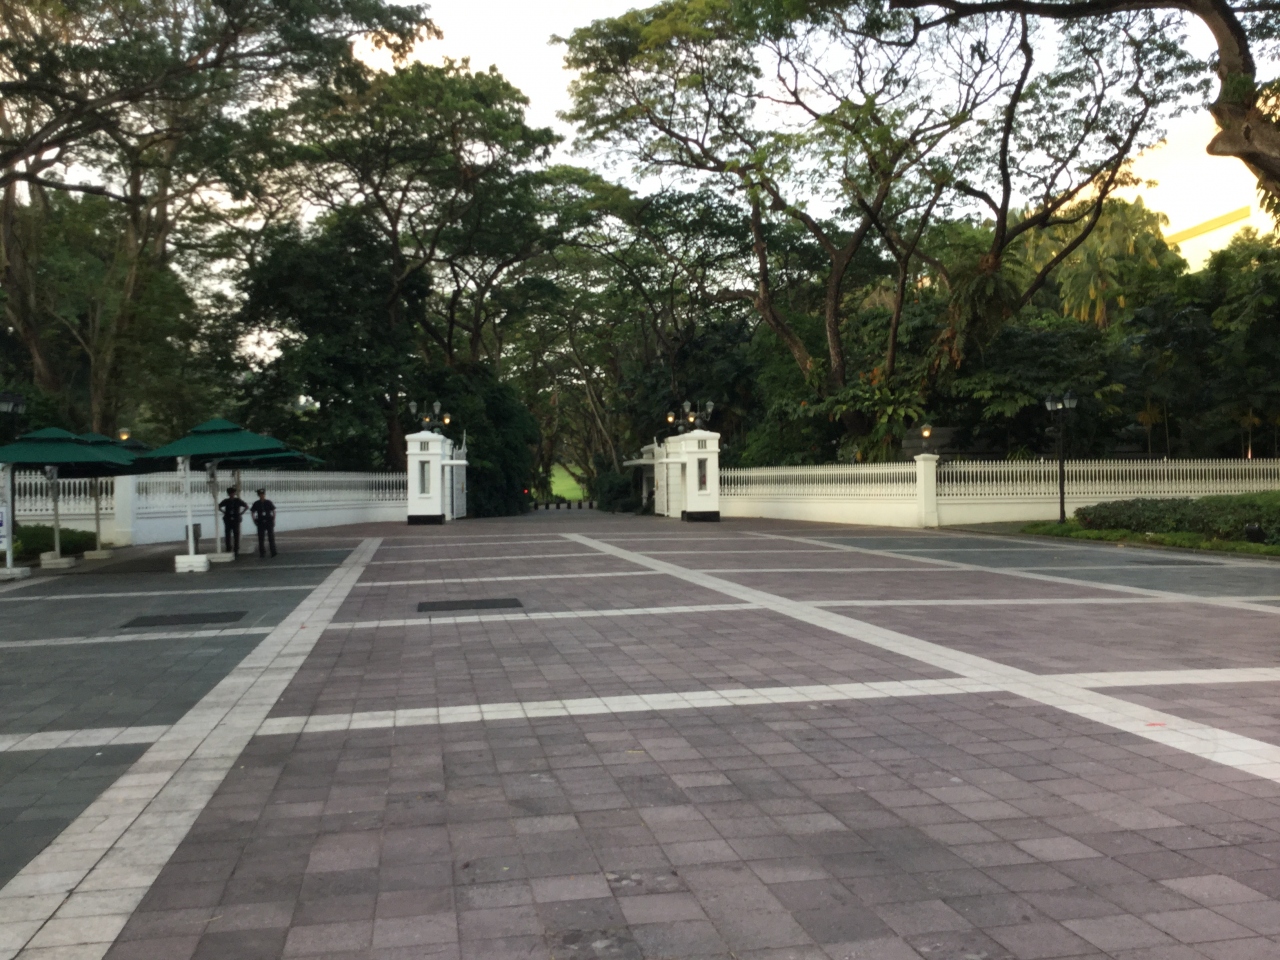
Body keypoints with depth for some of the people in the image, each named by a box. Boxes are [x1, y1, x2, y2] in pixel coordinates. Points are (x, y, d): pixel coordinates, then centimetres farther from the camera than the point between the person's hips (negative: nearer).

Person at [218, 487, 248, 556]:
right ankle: (228, 550, 6)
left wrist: (241, 513, 2)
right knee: (227, 536, 0)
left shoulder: (238, 501, 2)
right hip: (228, 521, 1)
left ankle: (236, 550, 6)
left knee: (236, 536, 0)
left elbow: (246, 506, 9)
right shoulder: (226, 501, 4)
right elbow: (219, 507, 20)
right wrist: (224, 512, 8)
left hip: (236, 520, -1)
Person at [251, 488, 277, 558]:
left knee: (271, 537, -4)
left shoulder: (269, 502, 0)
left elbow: (273, 511, 5)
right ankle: (262, 553, 13)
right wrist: (254, 520, 3)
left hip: (269, 522, -1)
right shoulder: (256, 503, 1)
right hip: (260, 522, 1)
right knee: (261, 538, 4)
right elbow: (252, 512, 11)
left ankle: (273, 552, 0)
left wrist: (273, 520, 0)